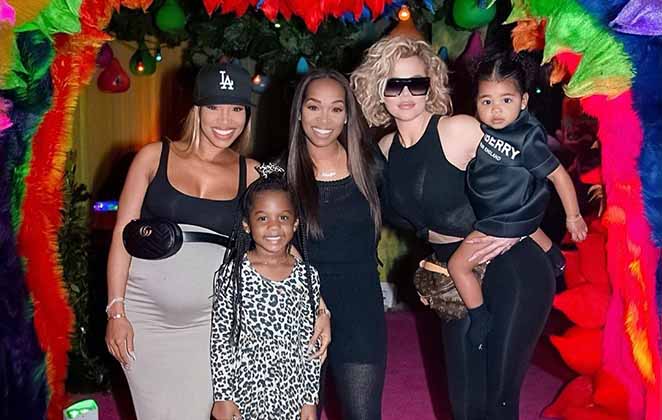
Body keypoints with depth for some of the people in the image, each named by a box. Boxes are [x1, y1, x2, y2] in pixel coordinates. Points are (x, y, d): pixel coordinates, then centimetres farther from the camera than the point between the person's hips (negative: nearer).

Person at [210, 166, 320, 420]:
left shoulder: (307, 276, 0)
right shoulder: (233, 273, -6)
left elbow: (310, 342, 2)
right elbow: (220, 338, -4)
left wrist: (310, 399, 2)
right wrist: (222, 396, -5)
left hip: (292, 394, 2)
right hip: (245, 392, -2)